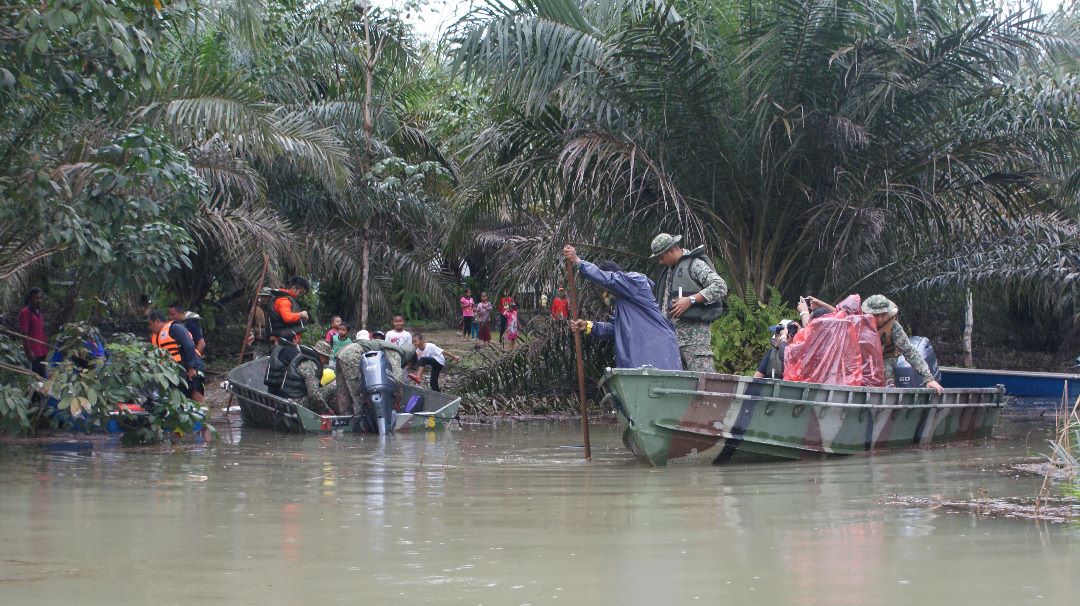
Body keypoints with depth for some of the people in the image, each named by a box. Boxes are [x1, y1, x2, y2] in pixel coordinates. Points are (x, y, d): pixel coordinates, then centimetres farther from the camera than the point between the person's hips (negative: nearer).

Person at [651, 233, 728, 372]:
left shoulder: (695, 264, -4)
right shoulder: (668, 270, 23)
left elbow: (721, 287, -15)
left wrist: (691, 300, -19)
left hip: (693, 329, -8)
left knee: (702, 376, -15)